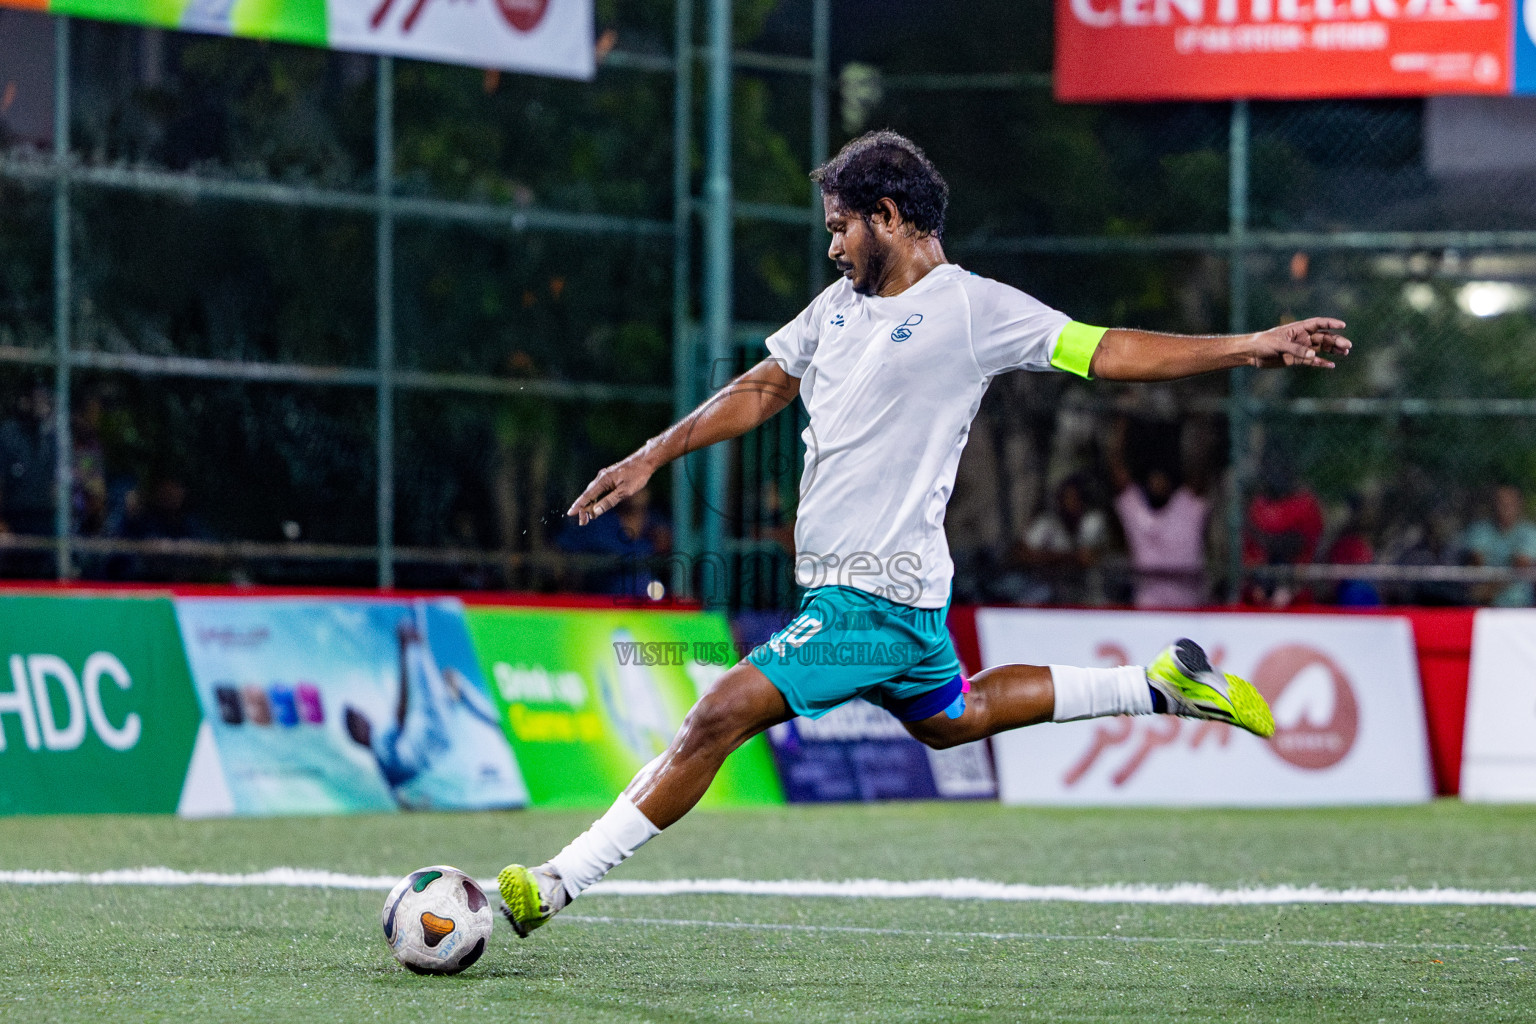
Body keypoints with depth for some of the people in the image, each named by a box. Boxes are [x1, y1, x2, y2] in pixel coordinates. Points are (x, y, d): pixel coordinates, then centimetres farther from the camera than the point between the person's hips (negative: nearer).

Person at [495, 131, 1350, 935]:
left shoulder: (973, 307, -11)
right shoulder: (842, 303, 13)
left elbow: (1105, 351, -11)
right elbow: (761, 390, 23)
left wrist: (1250, 348, -19)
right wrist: (651, 458, 18)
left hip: (878, 595, -10)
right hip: (840, 580, 10)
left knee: (722, 716, -15)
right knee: (950, 719, 27)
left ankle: (558, 885, -13)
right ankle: (1163, 684, 35)